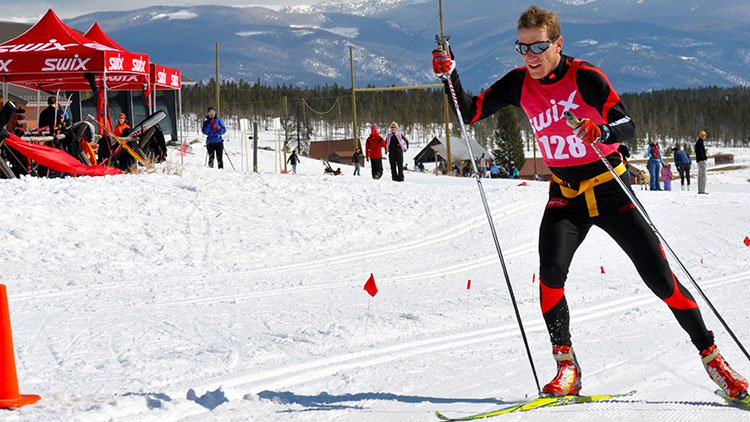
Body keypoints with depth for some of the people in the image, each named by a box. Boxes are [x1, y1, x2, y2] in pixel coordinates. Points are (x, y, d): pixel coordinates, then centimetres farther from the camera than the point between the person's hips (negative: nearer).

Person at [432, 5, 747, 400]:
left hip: (610, 190, -3)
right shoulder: (519, 84, -4)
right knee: (551, 271, -23)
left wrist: (602, 132, -45)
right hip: (564, 196, 3)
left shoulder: (586, 77, -16)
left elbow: (627, 125, -24)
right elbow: (470, 112, 1)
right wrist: (449, 76, -15)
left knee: (660, 277, -5)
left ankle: (711, 356, 10)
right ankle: (566, 367, -12)